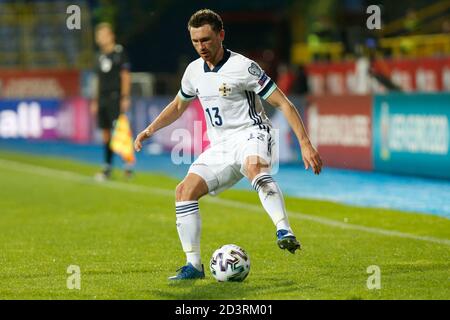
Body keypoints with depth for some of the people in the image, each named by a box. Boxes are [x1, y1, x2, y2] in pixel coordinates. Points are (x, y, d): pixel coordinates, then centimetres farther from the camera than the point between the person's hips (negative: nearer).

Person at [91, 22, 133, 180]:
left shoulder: (119, 53, -4)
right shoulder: (100, 57, 17)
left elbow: (126, 76, -7)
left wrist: (125, 97, -14)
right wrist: (95, 101, 18)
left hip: (115, 97, -7)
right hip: (103, 98, 7)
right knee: (105, 133, 6)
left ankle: (128, 163, -8)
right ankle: (107, 167, 9)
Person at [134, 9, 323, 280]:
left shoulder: (242, 67, -12)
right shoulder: (194, 71, 9)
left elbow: (284, 104, -13)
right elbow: (178, 105, 30)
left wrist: (306, 145, -19)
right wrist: (150, 130, 18)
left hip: (250, 135, -7)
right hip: (220, 146, 7)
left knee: (254, 167, -41)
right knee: (185, 191, -10)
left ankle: (285, 233, -55)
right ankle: (193, 265, -4)